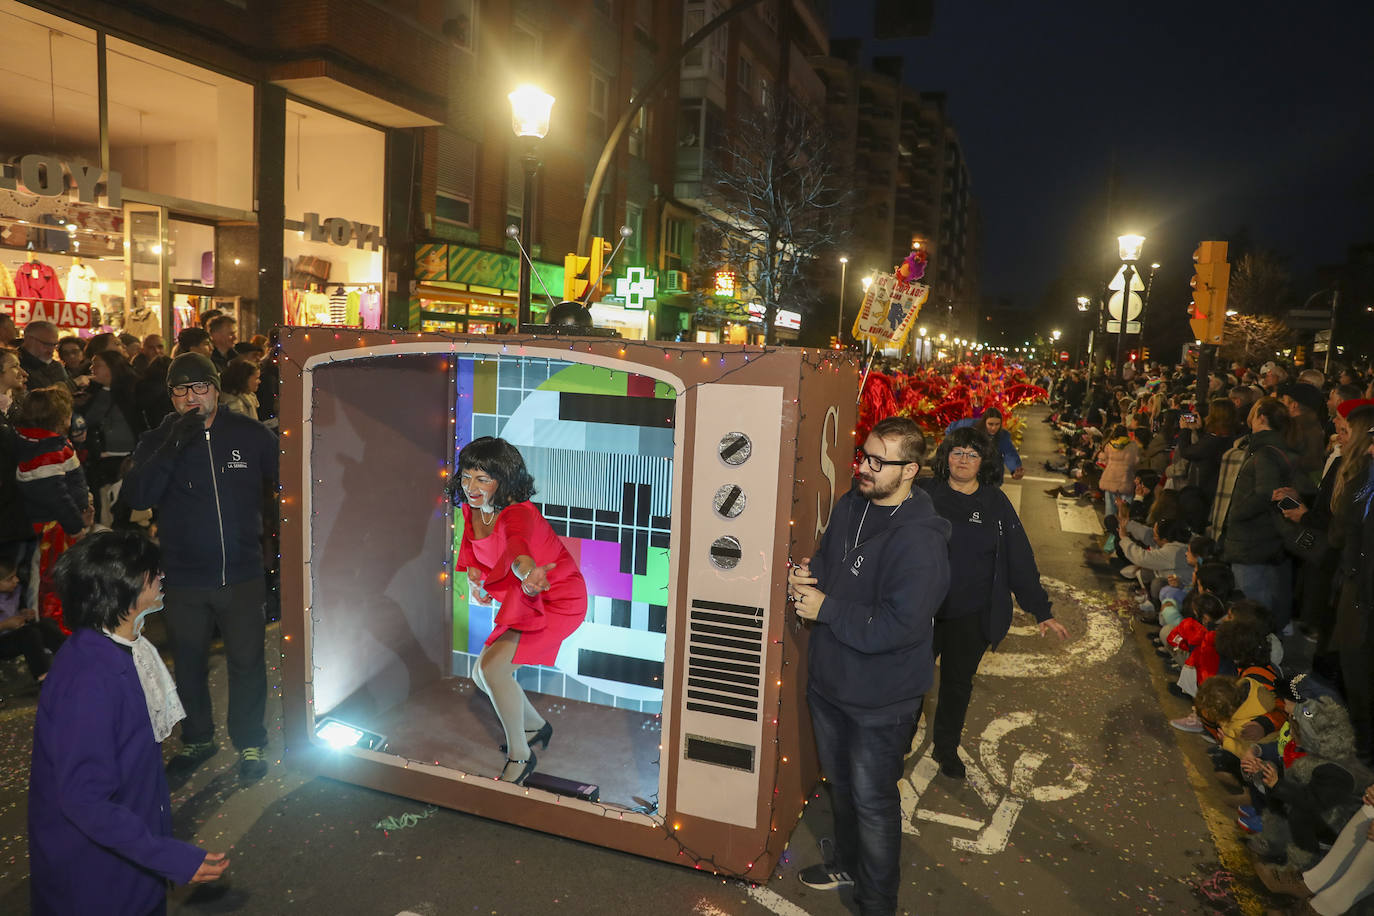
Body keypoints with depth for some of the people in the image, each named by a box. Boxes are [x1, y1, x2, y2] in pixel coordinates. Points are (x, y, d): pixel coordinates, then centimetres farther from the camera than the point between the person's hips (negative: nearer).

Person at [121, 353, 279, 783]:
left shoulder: (250, 434, -3)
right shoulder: (155, 441, 0)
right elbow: (136, 497, -14)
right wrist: (171, 448, -23)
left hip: (243, 574, -1)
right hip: (184, 579, 1)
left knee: (247, 662, 7)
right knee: (189, 665, 15)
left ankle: (250, 743, 26)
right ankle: (197, 739, 37)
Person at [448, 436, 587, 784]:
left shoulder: (518, 513, -31)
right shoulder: (472, 510, -6)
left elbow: (517, 545, -55)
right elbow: (472, 547, 14)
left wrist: (527, 572, -77)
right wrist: (473, 574, -8)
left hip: (557, 599, -9)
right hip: (521, 599, 9)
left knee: (492, 665, -23)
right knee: (482, 676, 12)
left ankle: (520, 757, -2)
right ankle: (536, 727, 38)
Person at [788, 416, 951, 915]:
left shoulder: (920, 540, -27)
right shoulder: (850, 505, -1)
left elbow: (899, 626, -31)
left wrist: (825, 609, -24)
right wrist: (808, 574, -8)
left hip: (880, 698, -8)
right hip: (829, 679, 8)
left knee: (873, 801, 11)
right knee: (840, 783, 27)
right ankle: (848, 864, 51)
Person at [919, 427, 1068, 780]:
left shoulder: (996, 504, 0)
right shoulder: (925, 494, -5)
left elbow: (1019, 559, 3)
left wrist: (1042, 611, 3)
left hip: (971, 617, 2)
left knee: (959, 684, 15)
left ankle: (947, 749, 36)